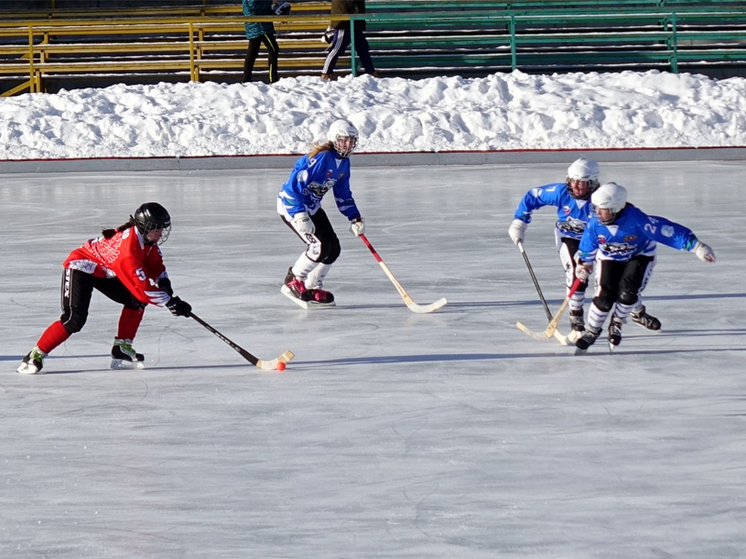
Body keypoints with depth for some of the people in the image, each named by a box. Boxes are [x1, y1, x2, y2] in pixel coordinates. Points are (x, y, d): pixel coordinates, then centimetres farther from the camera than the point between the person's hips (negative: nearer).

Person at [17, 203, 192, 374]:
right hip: (80, 268, -9)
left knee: (136, 300, -5)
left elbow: (155, 266, 7)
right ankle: (35, 356, -12)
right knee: (74, 319, -22)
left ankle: (122, 350, 3)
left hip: (104, 272, 9)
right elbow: (141, 286, -38)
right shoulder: (128, 246, -37)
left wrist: (163, 281, -13)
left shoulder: (146, 238, -10)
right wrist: (170, 302, -34)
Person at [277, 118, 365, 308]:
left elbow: (343, 195, 15)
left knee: (333, 248, 5)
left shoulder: (343, 162, 4)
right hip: (291, 205, -9)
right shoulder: (321, 158, -26)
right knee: (320, 246, -19)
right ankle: (292, 281, -4)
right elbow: (294, 185, -29)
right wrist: (300, 216, -35)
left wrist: (355, 218, 5)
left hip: (312, 207, 9)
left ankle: (312, 288, 18)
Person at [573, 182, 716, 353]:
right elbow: (588, 245, -3)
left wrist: (696, 247, -40)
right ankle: (591, 331, 8)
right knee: (605, 295, -14)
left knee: (628, 291, -21)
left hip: (639, 255, -2)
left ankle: (617, 324, 8)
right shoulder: (595, 223, -26)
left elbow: (667, 231, -37)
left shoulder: (636, 219, -37)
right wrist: (583, 264, 12)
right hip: (609, 258, 2)